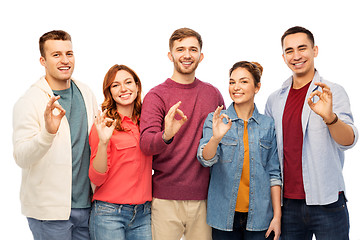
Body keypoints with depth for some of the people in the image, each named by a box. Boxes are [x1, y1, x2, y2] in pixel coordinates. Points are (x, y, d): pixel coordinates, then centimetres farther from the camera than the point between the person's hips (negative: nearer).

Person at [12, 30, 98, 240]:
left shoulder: (86, 93, 6)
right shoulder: (29, 102, -10)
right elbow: (21, 158, -18)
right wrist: (48, 132, -36)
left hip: (86, 204, 5)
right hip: (49, 210, -5)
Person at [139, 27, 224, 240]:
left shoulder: (213, 94, 8)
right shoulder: (157, 95, -2)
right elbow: (146, 144, -16)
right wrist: (166, 136, -35)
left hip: (203, 197, 3)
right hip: (166, 198, -2)